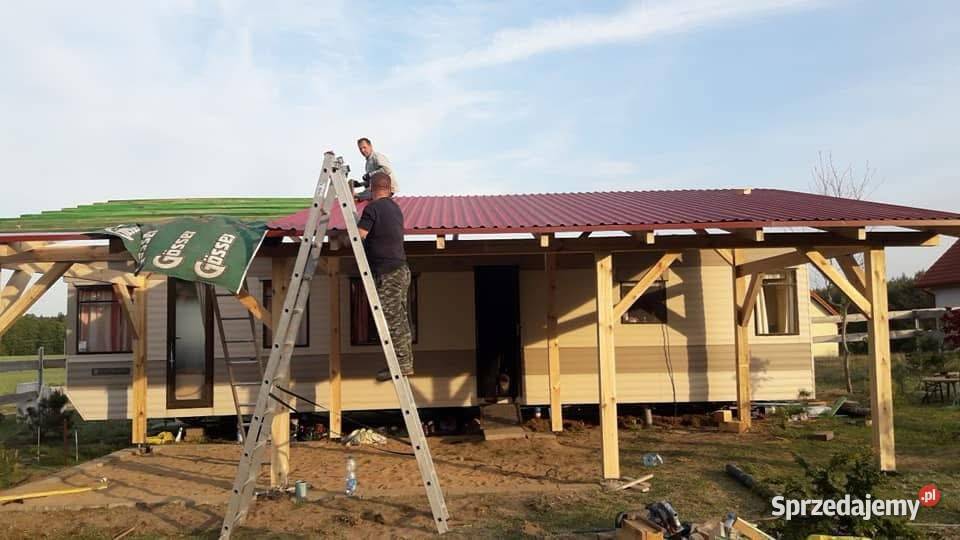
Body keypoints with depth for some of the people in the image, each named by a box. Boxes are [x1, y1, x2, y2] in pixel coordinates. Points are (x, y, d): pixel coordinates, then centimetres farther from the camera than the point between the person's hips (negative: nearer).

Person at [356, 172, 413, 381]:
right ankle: (406, 362, 18)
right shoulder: (395, 208, 17)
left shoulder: (373, 208, -10)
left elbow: (358, 236, -16)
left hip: (387, 273, -9)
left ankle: (402, 364, -2)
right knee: (400, 320, 12)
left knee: (391, 320, -5)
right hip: (401, 270, 9)